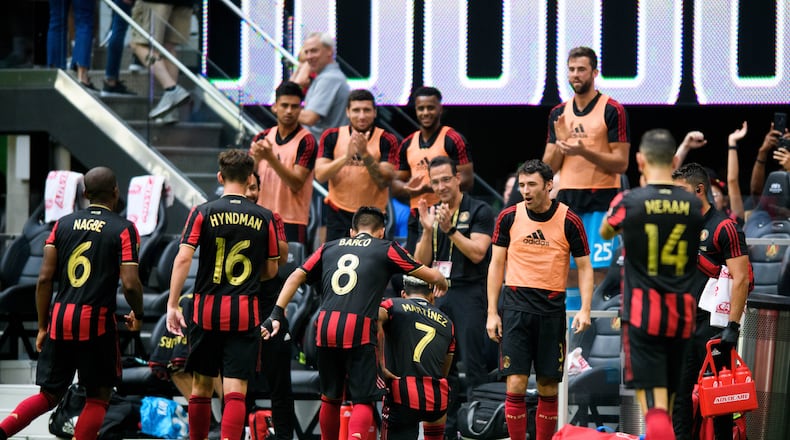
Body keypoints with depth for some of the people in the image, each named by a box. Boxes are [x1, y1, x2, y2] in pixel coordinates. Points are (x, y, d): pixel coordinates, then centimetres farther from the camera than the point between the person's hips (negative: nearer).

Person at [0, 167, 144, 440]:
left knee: (49, 395, 14)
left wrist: (42, 327, 13)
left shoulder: (63, 224, 10)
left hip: (59, 318, 4)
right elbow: (130, 284, -11)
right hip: (96, 320, -4)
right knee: (98, 398, 10)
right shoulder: (123, 229, -3)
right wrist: (138, 316, 9)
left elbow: (45, 279, 5)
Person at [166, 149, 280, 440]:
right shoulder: (264, 217, 2)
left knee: (201, 388, 14)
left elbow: (183, 258, -11)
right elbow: (271, 270, 10)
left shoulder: (203, 213, -2)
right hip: (245, 312, 0)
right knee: (235, 391, -5)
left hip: (207, 309, 0)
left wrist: (172, 305, -9)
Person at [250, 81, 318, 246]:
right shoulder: (262, 138, 11)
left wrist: (271, 158, -23)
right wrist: (254, 158, -12)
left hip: (291, 221, -5)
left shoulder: (306, 141, -5)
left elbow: (296, 183, -13)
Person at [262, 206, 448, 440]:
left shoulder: (329, 248, 23)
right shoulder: (386, 249, 14)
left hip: (326, 329, 4)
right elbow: (431, 275, 19)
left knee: (330, 397, 20)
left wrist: (276, 314, 14)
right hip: (359, 332, -4)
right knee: (363, 401, -1)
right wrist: (442, 283, 41)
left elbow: (296, 277, 16)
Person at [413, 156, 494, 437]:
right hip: (437, 294, 6)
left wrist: (450, 229, -20)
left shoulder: (479, 211, -3)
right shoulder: (430, 213, 14)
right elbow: (421, 262, 9)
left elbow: (477, 253, -13)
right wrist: (428, 230, -7)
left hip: (468, 293, -6)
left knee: (474, 364, -9)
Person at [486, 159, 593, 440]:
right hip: (516, 308, 0)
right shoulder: (509, 217, 2)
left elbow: (584, 267, 3)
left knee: (548, 388, 4)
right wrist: (492, 313, 3)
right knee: (516, 384, -7)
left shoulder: (569, 221, -2)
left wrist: (585, 310, -10)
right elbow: (496, 264, 8)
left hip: (552, 311, 0)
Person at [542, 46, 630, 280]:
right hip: (567, 199, 5)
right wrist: (560, 143, -6)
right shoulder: (559, 113, 13)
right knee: (567, 271, 2)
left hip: (601, 201, -5)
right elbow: (549, 168, 13)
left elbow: (621, 163, -7)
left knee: (599, 270, -9)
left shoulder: (612, 111, -3)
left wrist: (585, 152, -20)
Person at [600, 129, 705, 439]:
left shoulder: (628, 201, -9)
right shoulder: (693, 205, 0)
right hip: (682, 315, 4)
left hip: (643, 314, -4)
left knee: (653, 403, -12)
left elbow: (604, 233, 13)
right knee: (668, 397, 18)